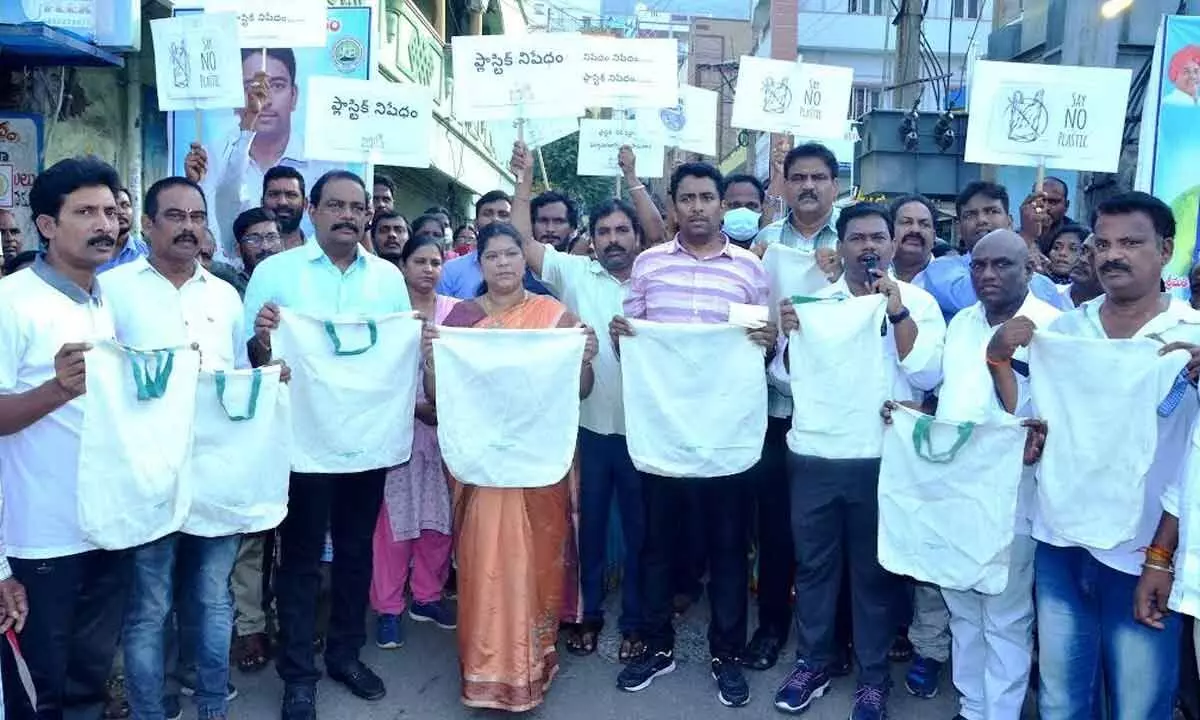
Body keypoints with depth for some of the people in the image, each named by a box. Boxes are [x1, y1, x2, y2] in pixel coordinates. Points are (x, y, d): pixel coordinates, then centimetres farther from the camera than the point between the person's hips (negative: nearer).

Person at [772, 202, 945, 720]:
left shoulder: (917, 302, 0)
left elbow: (928, 376, -11)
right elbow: (786, 376, 7)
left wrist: (898, 313, -17)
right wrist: (789, 335, -12)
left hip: (881, 459, -2)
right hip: (813, 455, 2)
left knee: (874, 571, 10)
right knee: (813, 563, 13)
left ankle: (873, 675, 26)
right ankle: (812, 661, 30)